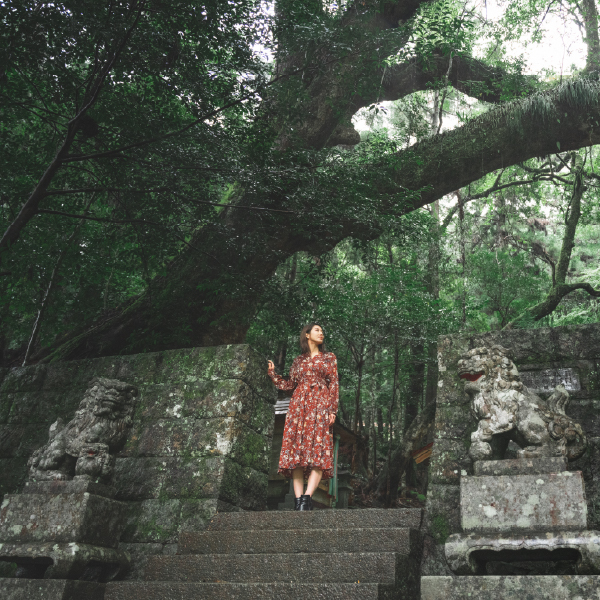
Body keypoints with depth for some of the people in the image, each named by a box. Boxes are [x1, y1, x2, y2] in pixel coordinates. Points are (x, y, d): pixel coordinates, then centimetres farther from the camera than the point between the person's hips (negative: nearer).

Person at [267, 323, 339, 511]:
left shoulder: (329, 357, 17)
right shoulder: (298, 361, 21)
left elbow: (334, 385, 8)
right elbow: (289, 384, 18)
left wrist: (333, 410, -3)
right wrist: (272, 373, 13)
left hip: (320, 406, -1)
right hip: (299, 406, 2)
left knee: (318, 451, -17)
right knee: (297, 452, -9)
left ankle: (307, 498, -25)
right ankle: (298, 499, -12)